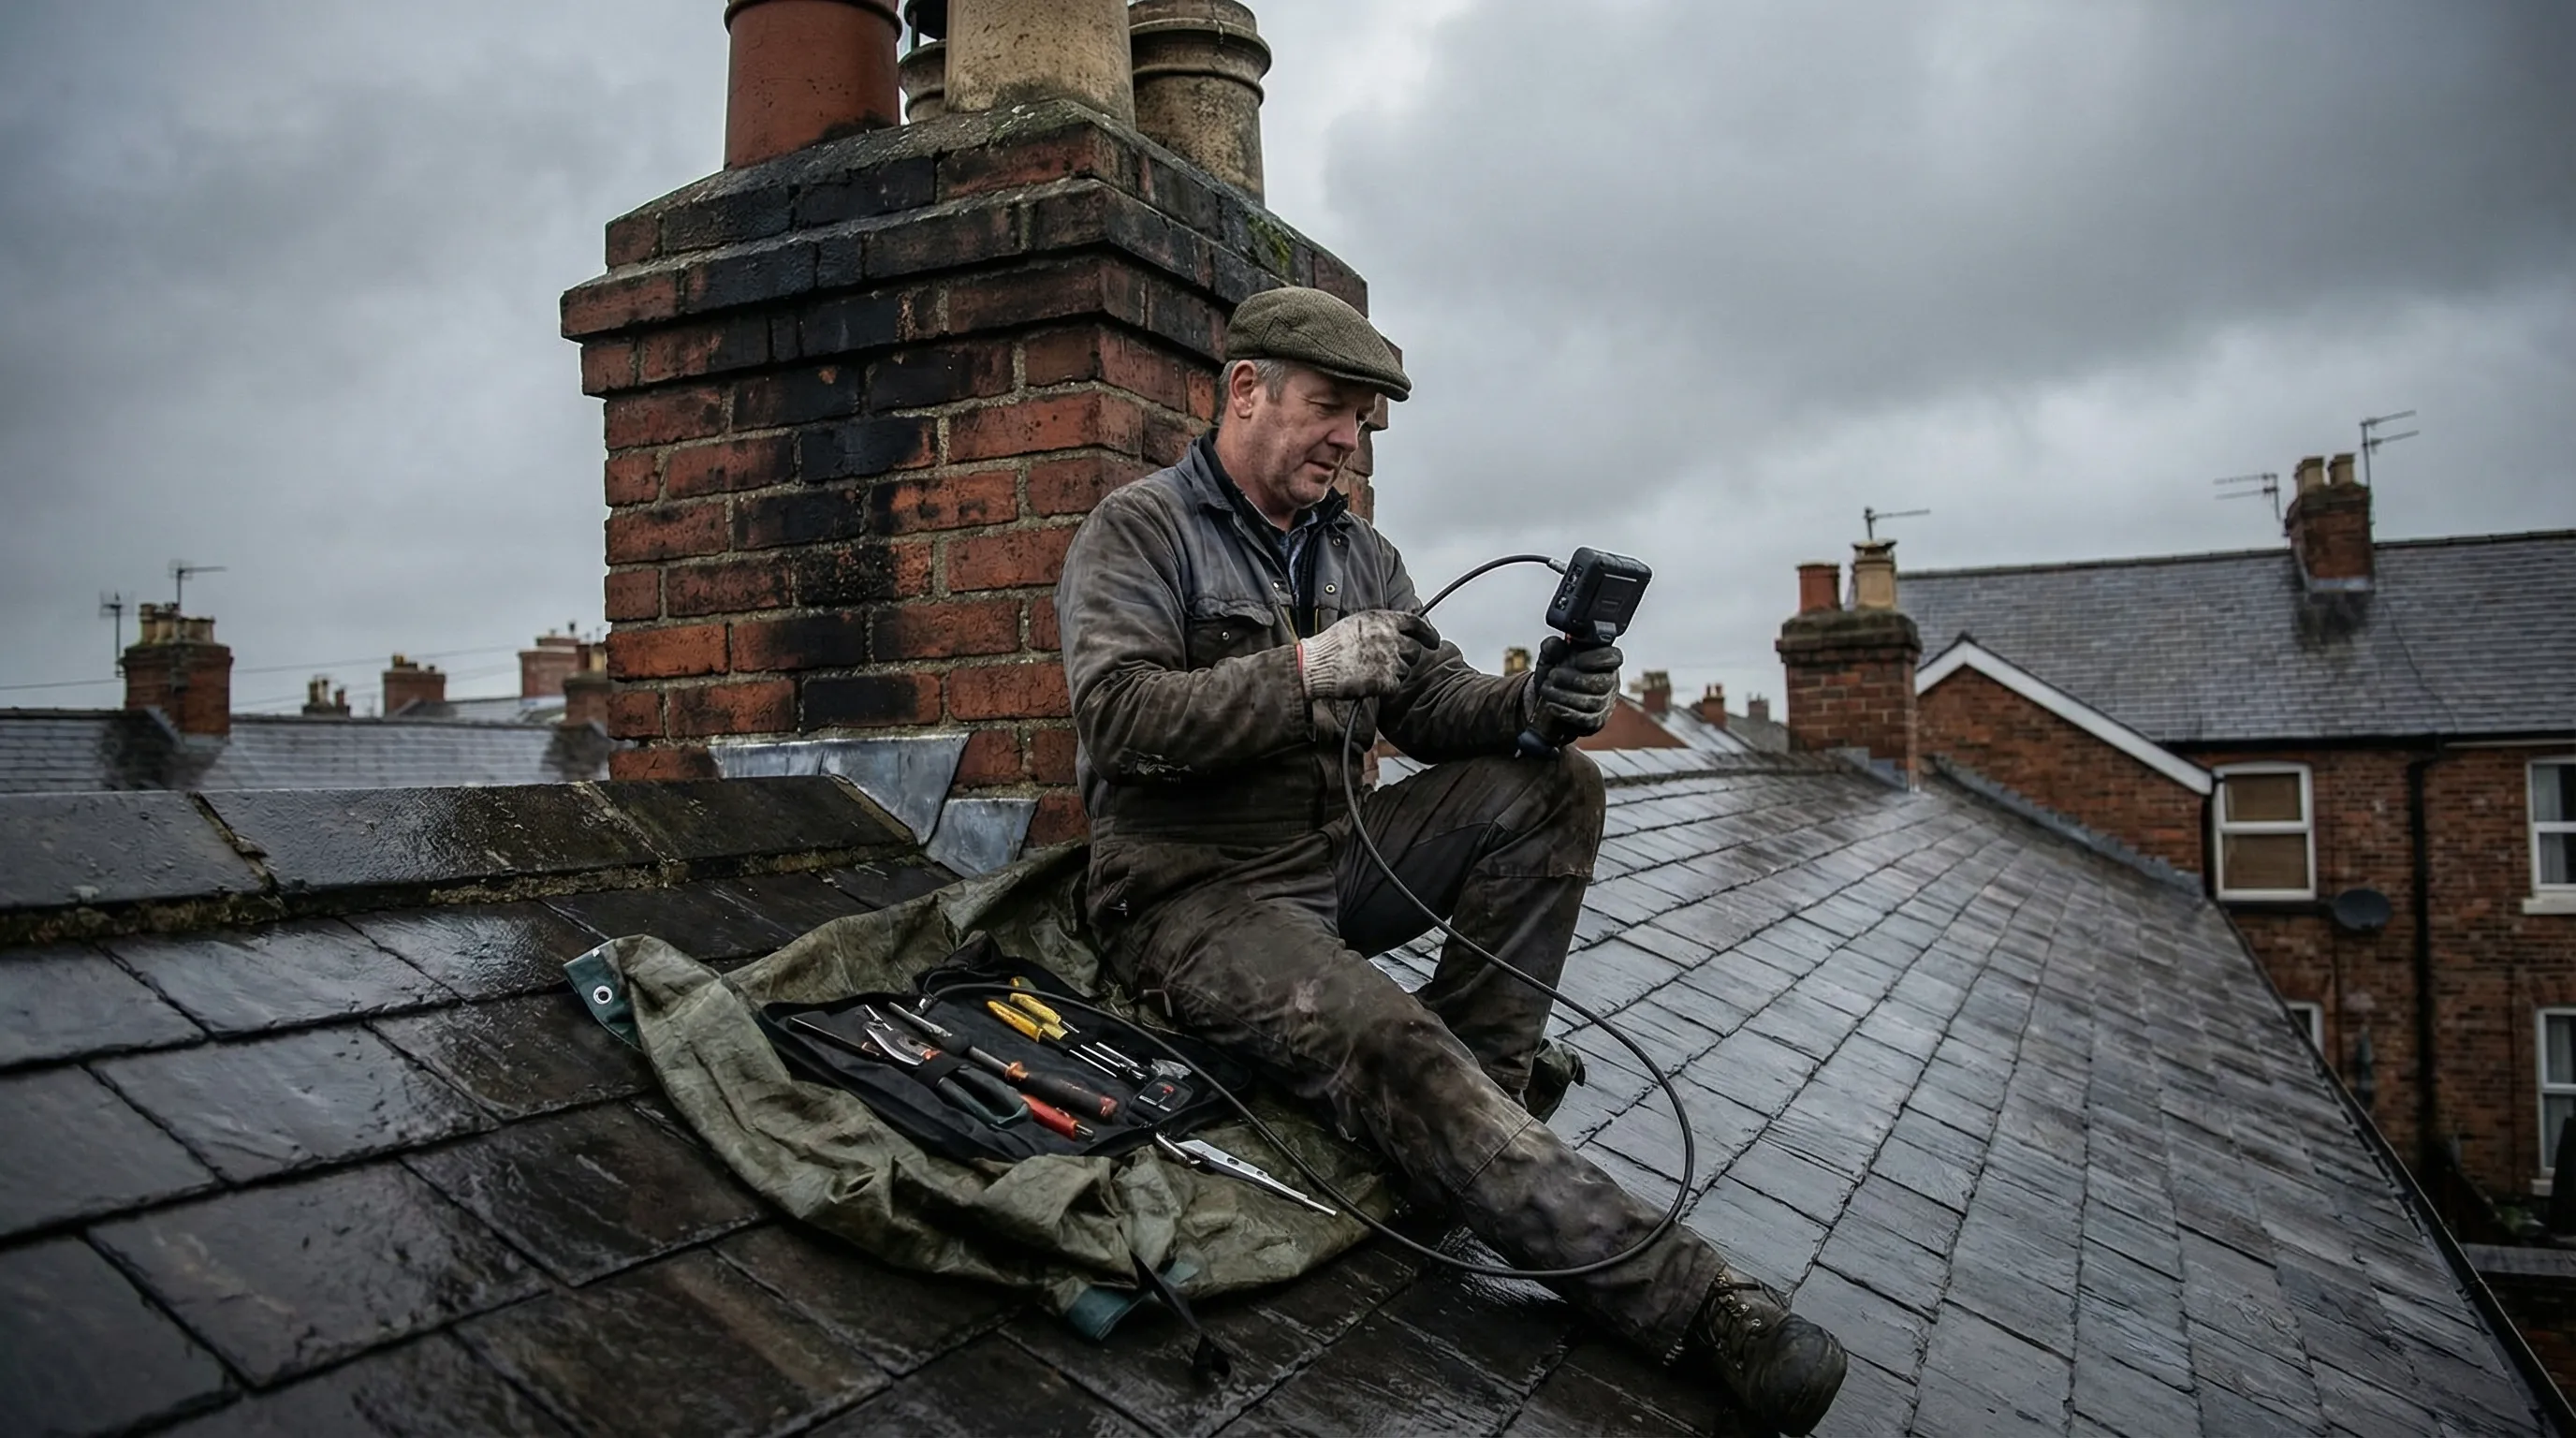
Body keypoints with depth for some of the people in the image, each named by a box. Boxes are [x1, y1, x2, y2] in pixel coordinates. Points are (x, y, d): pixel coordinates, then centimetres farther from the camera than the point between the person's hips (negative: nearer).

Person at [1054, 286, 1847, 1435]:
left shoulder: (1357, 552, 15)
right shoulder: (1138, 530, -6)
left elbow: (1434, 703, 6)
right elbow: (1120, 718, -20)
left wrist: (1533, 707, -15)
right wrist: (1304, 672, -27)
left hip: (1329, 859, 7)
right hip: (1195, 895, -7)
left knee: (1550, 786, -7)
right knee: (1384, 1040, -31)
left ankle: (1484, 1073, -7)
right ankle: (1686, 1298, -33)